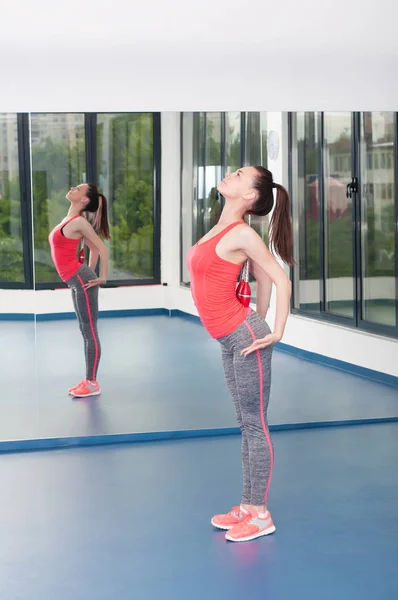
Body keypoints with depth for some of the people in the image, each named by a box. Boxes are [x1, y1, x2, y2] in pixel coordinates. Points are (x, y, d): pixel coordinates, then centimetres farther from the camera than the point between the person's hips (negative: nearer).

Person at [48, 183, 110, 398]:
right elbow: (93, 249, 21)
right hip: (77, 282, 10)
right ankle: (88, 380, 18)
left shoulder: (79, 221, -13)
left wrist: (102, 278, -10)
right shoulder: (71, 220, 13)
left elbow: (102, 248, -14)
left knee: (90, 332, -4)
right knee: (85, 331, 12)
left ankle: (92, 383, 1)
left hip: (81, 281, -10)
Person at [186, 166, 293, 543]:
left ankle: (261, 515, 9)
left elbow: (281, 281, -15)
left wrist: (276, 332, -14)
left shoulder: (242, 234, -14)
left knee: (254, 425, 0)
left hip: (243, 336, -9)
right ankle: (248, 506, 24)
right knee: (246, 424, 14)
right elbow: (263, 281, 17)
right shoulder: (221, 229, 10)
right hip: (230, 340, 9)